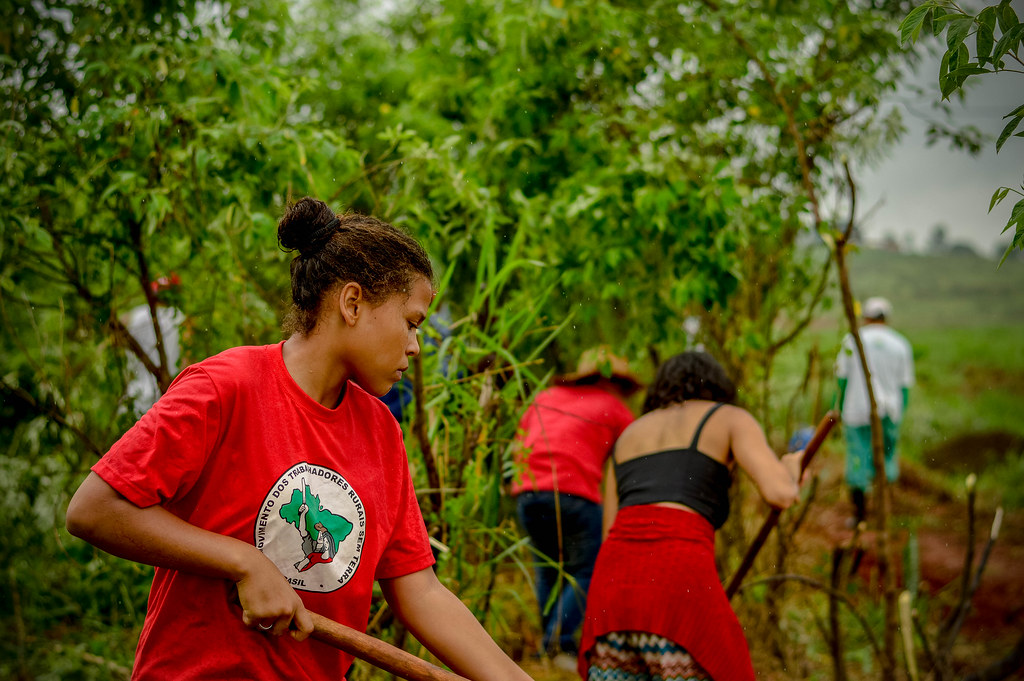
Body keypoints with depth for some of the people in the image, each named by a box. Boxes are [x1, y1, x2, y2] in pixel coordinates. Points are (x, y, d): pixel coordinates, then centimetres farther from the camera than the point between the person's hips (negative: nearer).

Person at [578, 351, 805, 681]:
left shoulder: (627, 437, 30)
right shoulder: (732, 419, 16)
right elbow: (780, 493, 0)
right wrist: (790, 471, 23)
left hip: (614, 583, 5)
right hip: (678, 585, -5)